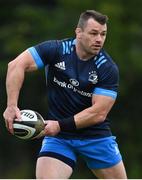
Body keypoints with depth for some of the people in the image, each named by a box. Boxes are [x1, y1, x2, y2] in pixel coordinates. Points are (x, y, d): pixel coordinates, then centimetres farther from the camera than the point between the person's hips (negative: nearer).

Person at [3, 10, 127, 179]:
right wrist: (12, 105, -26)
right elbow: (17, 65, -16)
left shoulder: (108, 68, -12)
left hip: (96, 135, 1)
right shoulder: (56, 50, -11)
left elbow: (99, 113, -16)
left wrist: (60, 125, -23)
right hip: (57, 138, -1)